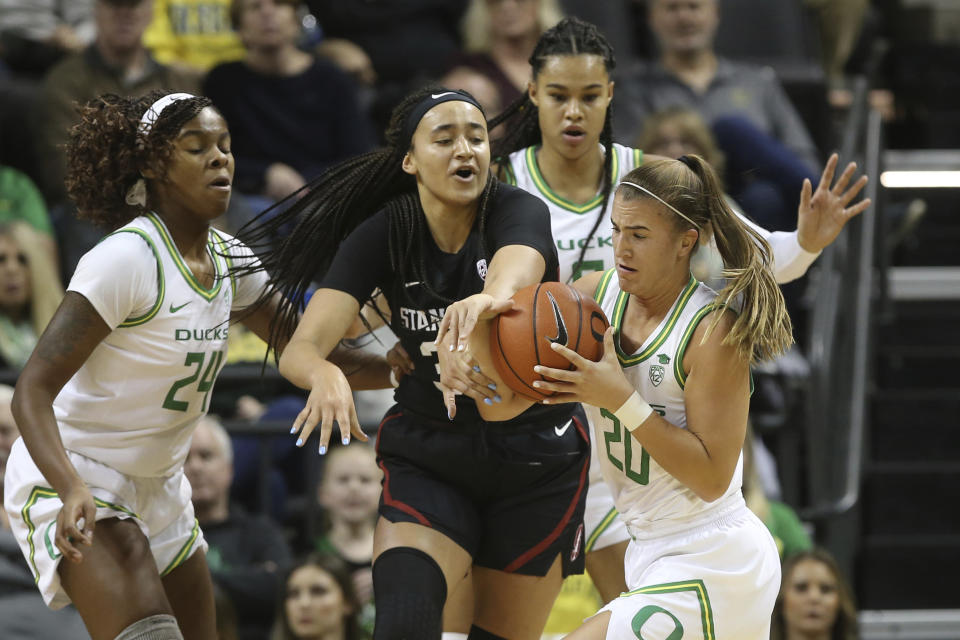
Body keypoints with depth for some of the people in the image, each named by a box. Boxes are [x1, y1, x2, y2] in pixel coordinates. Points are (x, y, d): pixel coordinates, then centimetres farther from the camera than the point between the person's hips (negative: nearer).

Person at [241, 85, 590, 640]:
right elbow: (300, 349, -20)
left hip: (537, 459, 0)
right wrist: (325, 374, -46)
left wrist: (488, 300, -66)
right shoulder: (382, 235, -10)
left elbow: (515, 277, -41)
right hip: (429, 451, 0)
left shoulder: (518, 213, -15)